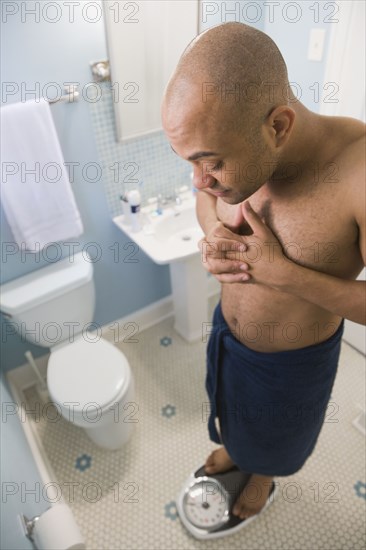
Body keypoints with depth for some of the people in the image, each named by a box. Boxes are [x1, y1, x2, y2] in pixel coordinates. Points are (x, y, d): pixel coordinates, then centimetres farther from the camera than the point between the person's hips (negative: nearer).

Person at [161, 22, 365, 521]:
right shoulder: (241, 150, -20)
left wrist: (279, 272, -35)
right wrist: (214, 235, -21)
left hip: (293, 361, -4)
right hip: (228, 331, 4)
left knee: (275, 435, 29)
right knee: (232, 407, 34)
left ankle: (264, 475, 66)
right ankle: (235, 448, 70)